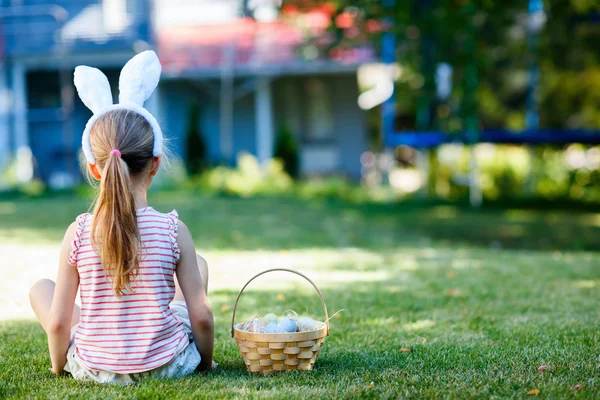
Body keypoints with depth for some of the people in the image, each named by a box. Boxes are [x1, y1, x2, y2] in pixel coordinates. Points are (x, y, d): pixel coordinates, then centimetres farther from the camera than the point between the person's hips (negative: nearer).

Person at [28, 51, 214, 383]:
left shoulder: (78, 234, -14)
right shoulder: (173, 231, -14)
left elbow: (57, 322, -9)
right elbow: (201, 317, -10)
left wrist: (59, 365, 11)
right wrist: (205, 361, 9)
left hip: (93, 367, 0)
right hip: (168, 365, 0)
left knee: (41, 288, 24)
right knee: (198, 264, 22)